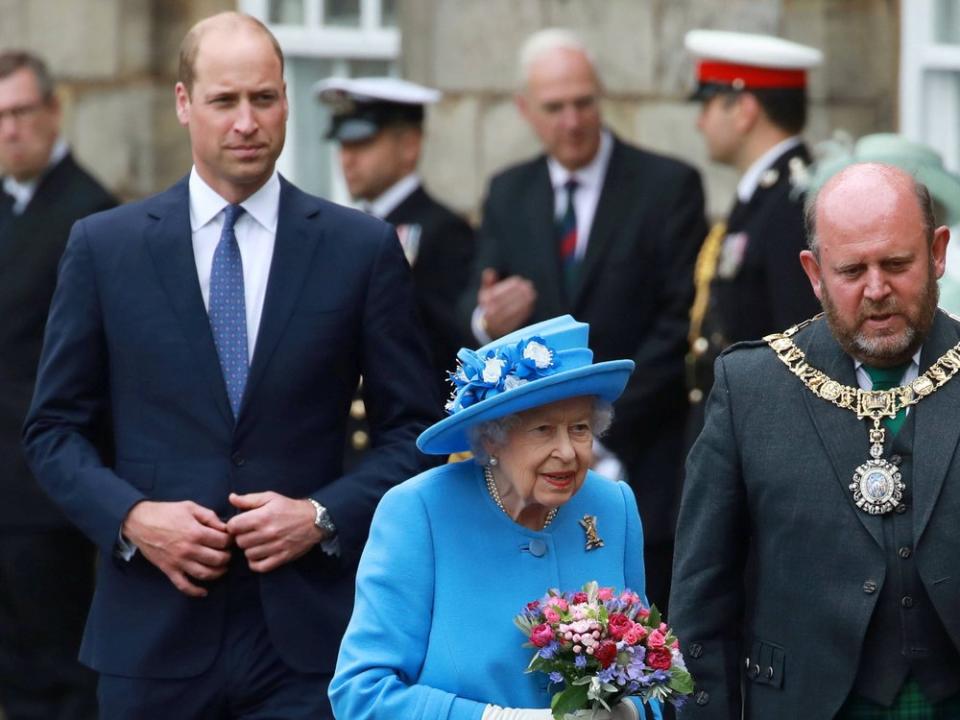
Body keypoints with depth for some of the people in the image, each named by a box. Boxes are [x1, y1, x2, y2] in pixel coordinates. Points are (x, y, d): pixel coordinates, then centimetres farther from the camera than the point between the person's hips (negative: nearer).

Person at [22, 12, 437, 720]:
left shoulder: (362, 248, 4)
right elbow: (55, 428, 8)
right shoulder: (103, 246, 5)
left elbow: (412, 430, 7)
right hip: (154, 630, 1)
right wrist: (131, 517, -8)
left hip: (305, 635, -1)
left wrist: (324, 517, -8)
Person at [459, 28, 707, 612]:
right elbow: (474, 303, 8)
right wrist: (487, 320, -18)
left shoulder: (668, 186, -2)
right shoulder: (508, 194, 11)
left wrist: (606, 419, -12)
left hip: (639, 453, -3)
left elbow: (683, 318, -6)